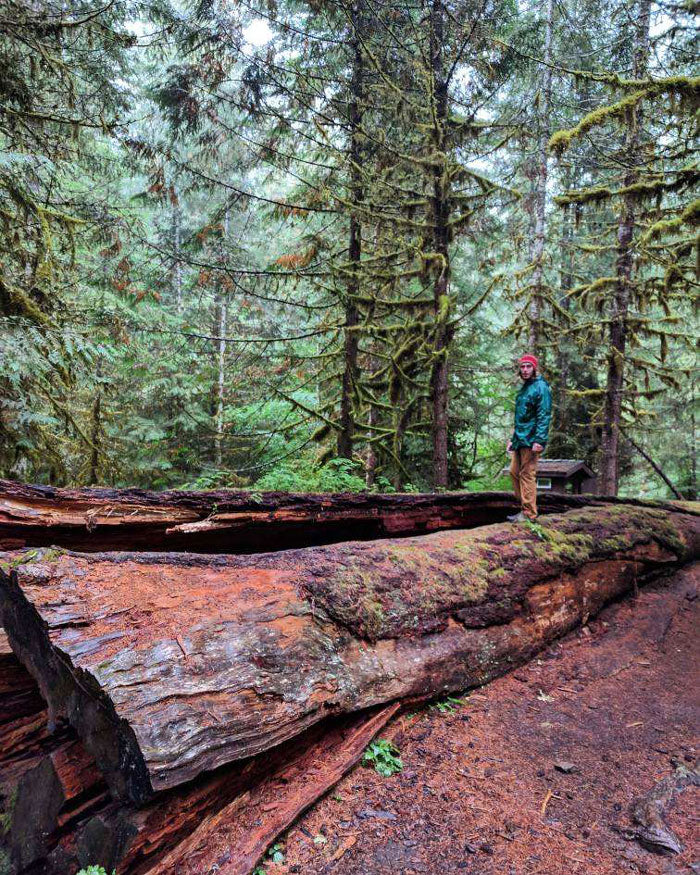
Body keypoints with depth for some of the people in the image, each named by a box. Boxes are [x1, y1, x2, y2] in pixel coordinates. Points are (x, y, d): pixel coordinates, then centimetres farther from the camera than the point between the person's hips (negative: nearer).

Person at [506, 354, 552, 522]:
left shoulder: (540, 388, -8)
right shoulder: (523, 388, 19)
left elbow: (544, 416, -15)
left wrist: (539, 440, -23)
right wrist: (512, 438, 24)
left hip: (530, 440, -9)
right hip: (519, 439, 9)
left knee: (527, 475, -7)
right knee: (515, 472, 9)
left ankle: (529, 513, -1)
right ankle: (525, 507, 17)